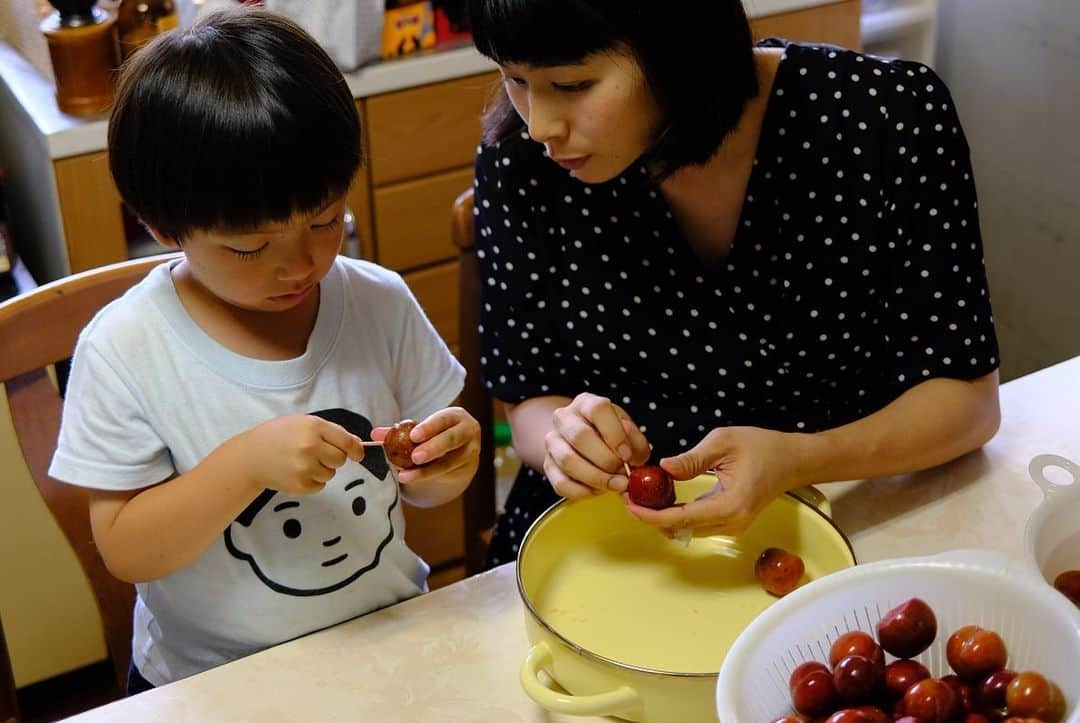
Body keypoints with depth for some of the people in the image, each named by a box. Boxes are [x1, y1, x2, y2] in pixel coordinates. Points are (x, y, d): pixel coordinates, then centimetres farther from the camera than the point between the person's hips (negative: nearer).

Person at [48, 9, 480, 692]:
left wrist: (447, 462, -18)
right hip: (214, 685, -2)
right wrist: (245, 464, -27)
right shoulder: (125, 350, -14)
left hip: (390, 648, 2)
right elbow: (124, 551, -13)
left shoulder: (381, 302, -6)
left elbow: (415, 486, 5)